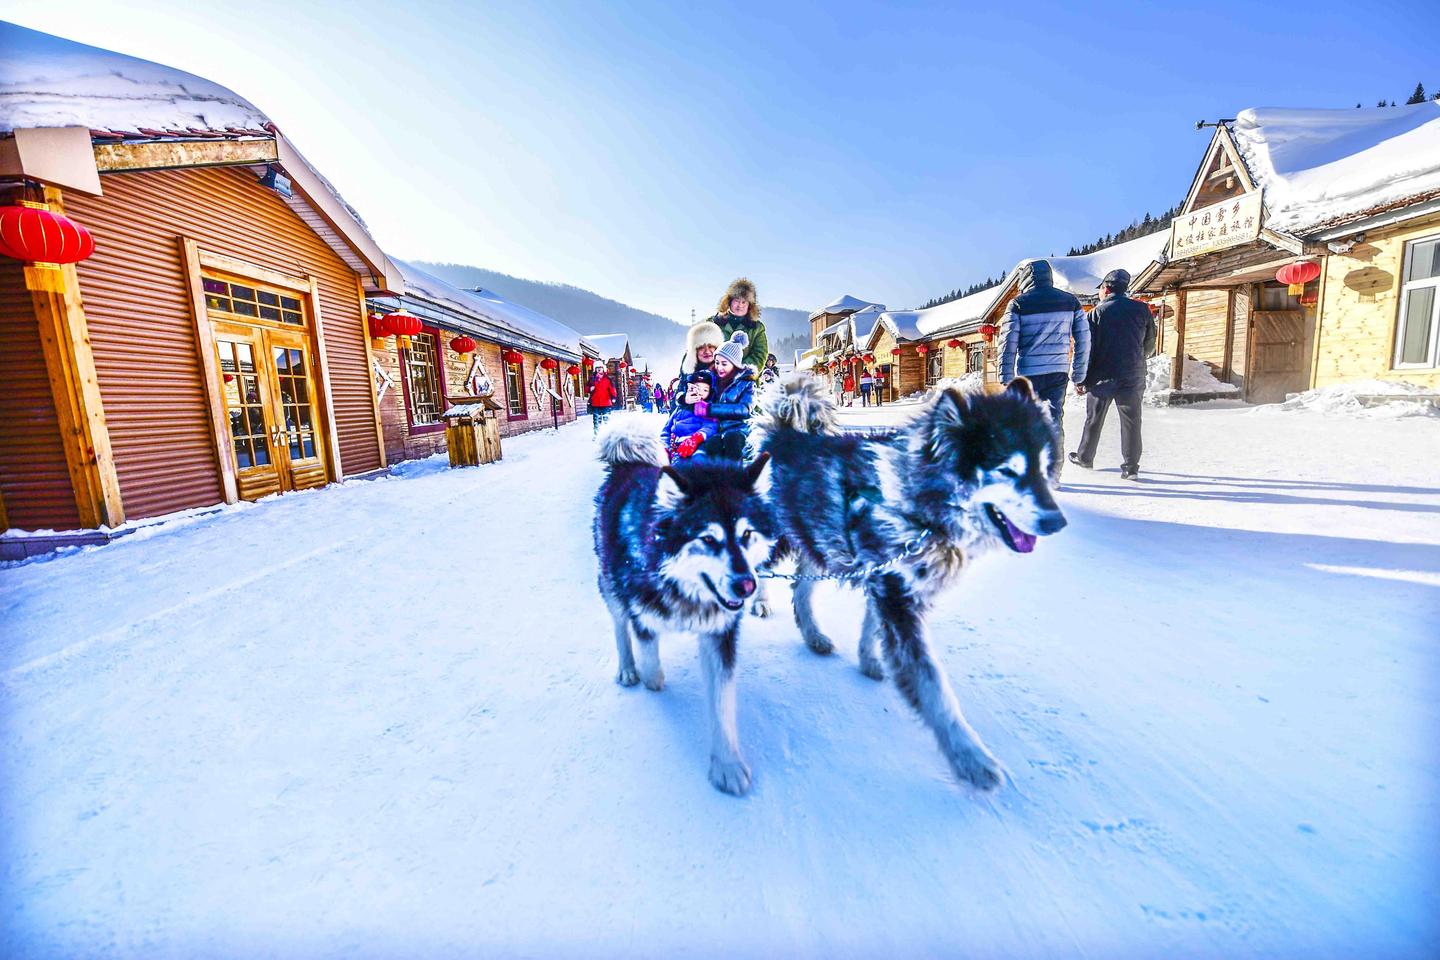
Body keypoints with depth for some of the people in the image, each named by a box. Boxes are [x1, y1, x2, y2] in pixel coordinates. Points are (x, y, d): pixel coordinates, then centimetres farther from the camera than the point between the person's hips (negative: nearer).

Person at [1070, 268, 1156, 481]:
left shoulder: (1098, 312, -5)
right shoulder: (1142, 309, 4)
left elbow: (1088, 348, -7)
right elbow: (1150, 345, 10)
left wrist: (1080, 379, -2)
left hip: (1103, 376, -2)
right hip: (1133, 376, 2)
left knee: (1094, 420, 12)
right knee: (1131, 421, 6)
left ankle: (1084, 457, 25)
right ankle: (1131, 466, 7)